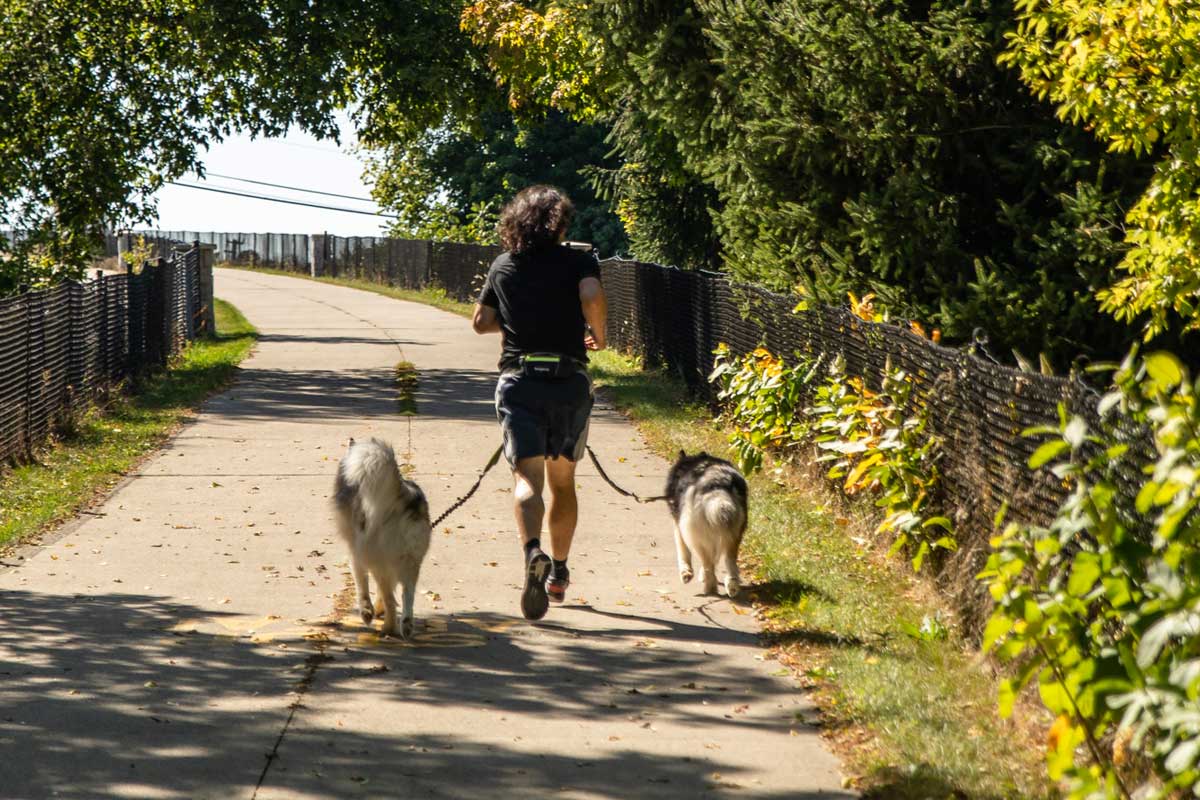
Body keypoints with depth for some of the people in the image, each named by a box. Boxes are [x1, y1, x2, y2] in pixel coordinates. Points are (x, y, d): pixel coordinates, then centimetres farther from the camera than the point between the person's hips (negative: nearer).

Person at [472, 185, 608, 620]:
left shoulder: (503, 266, 11)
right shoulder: (577, 262, 1)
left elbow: (481, 322, 17)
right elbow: (592, 296, -20)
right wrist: (598, 335, -2)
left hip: (518, 381, 0)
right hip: (569, 381, 0)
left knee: (527, 477, -11)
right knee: (562, 480, 17)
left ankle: (533, 552, -38)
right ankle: (558, 573, 24)